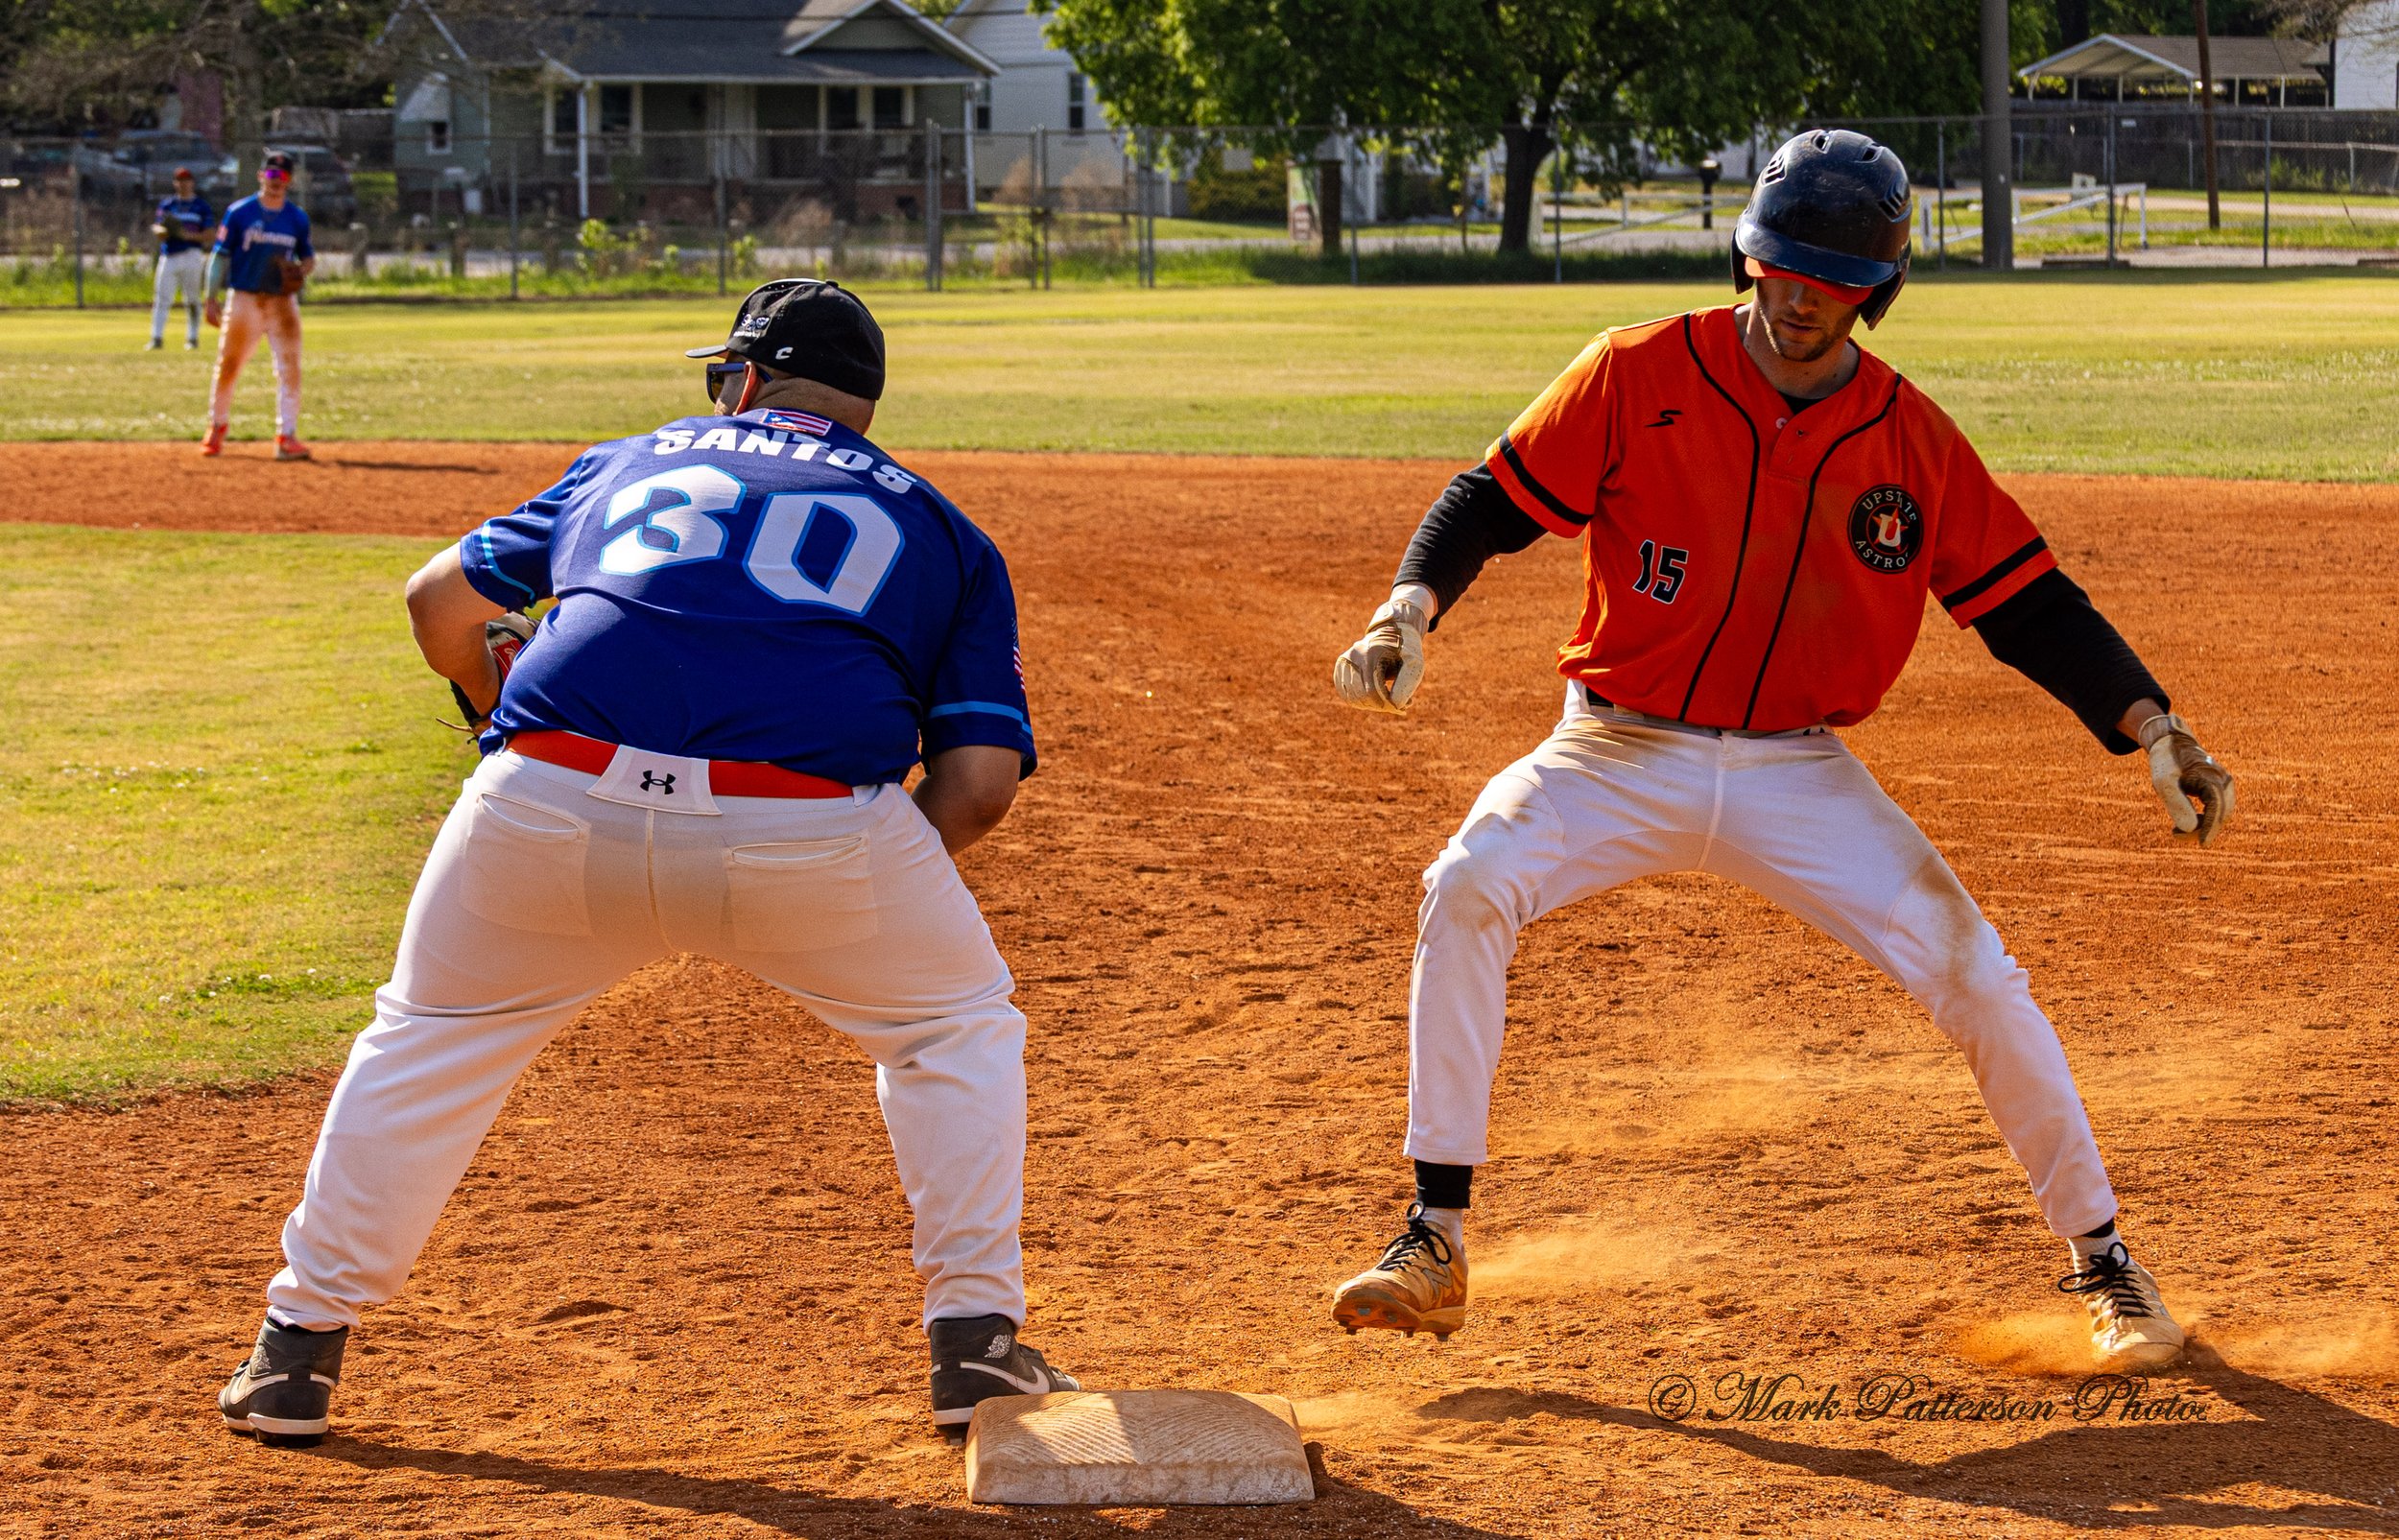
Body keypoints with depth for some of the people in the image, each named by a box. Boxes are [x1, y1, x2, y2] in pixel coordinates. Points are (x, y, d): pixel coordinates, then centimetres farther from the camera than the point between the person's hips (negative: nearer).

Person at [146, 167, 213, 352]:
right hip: (168, 256, 2)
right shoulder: (167, 205, 14)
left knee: (192, 300, 1)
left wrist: (188, 235, -17)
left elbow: (209, 234, -1)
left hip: (192, 255, -2)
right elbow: (156, 228, 6)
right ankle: (156, 338, -6)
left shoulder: (202, 206, 6)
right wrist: (162, 231, -18)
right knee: (161, 298, -5)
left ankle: (192, 338, 7)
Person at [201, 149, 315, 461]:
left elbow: (308, 256, 16)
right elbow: (220, 256, -2)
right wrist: (212, 298, -8)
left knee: (289, 367, -7)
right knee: (228, 366, 4)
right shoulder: (239, 213, -3)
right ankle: (216, 429, 21)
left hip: (283, 303, 2)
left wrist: (303, 269, -8)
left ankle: (287, 436, -5)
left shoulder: (297, 218, 5)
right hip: (244, 300, -2)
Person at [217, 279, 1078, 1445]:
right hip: (809, 818, -1)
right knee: (957, 1024, 25)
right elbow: (981, 778, 11)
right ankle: (975, 1340, 18)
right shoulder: (938, 530, 23)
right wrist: (860, 896, 25)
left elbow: (442, 603, 32)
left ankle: (298, 1349, 28)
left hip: (549, 812, 1)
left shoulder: (631, 463, 29)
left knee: (432, 1035, 26)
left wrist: (509, 722, 50)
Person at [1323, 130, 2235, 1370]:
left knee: (1975, 977, -11)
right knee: (1469, 886, -26)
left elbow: (2027, 603, -1)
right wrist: (1408, 615, -25)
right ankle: (1435, 1244, -18)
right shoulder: (1639, 377, -8)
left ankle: (2102, 1262, 11)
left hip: (1798, 778, 1)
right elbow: (1496, 499, -7)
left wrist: (2150, 726, -13)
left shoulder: (1912, 440, -4)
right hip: (1622, 756, -1)